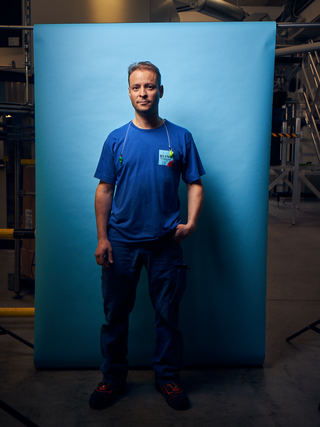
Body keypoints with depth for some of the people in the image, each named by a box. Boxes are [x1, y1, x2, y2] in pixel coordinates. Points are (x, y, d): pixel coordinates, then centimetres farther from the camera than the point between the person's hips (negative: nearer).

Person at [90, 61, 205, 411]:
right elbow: (104, 190, 3)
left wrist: (190, 223, -12)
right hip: (121, 242, 1)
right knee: (116, 314, 10)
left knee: (167, 314, 10)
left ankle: (168, 378, 29)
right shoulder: (116, 139, 2)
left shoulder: (180, 138, 1)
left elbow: (195, 185, 4)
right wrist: (102, 238, -3)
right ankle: (113, 379, 29)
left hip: (165, 242, 0)